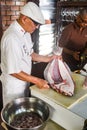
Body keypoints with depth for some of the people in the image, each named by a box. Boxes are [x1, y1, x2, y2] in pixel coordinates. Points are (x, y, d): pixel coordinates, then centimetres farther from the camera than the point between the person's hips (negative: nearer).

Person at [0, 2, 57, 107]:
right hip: (14, 84, -8)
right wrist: (36, 81, -23)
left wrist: (48, 59, 3)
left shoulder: (26, 33, 0)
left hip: (24, 80, 8)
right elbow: (13, 71, -28)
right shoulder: (12, 38, -31)